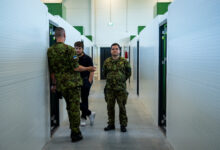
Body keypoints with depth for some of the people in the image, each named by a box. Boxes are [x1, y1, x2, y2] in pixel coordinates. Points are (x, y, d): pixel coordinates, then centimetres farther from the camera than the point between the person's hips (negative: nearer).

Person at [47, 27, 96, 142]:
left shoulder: (50, 51, 5)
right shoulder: (69, 49, -13)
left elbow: (51, 70, 10)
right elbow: (76, 68, -16)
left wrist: (54, 84, 20)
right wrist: (88, 69, -1)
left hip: (61, 85, 6)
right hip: (73, 83, -6)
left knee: (70, 107, 18)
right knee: (75, 108, 1)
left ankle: (73, 130, 26)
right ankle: (75, 134, 6)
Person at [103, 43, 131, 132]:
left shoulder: (124, 61, -1)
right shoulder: (107, 61, 5)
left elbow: (128, 73, 8)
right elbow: (104, 73, 17)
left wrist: (122, 80, 8)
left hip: (121, 88, -2)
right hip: (109, 88, 2)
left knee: (122, 107, 2)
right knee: (110, 107, 8)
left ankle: (123, 125, 13)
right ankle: (111, 124, 21)